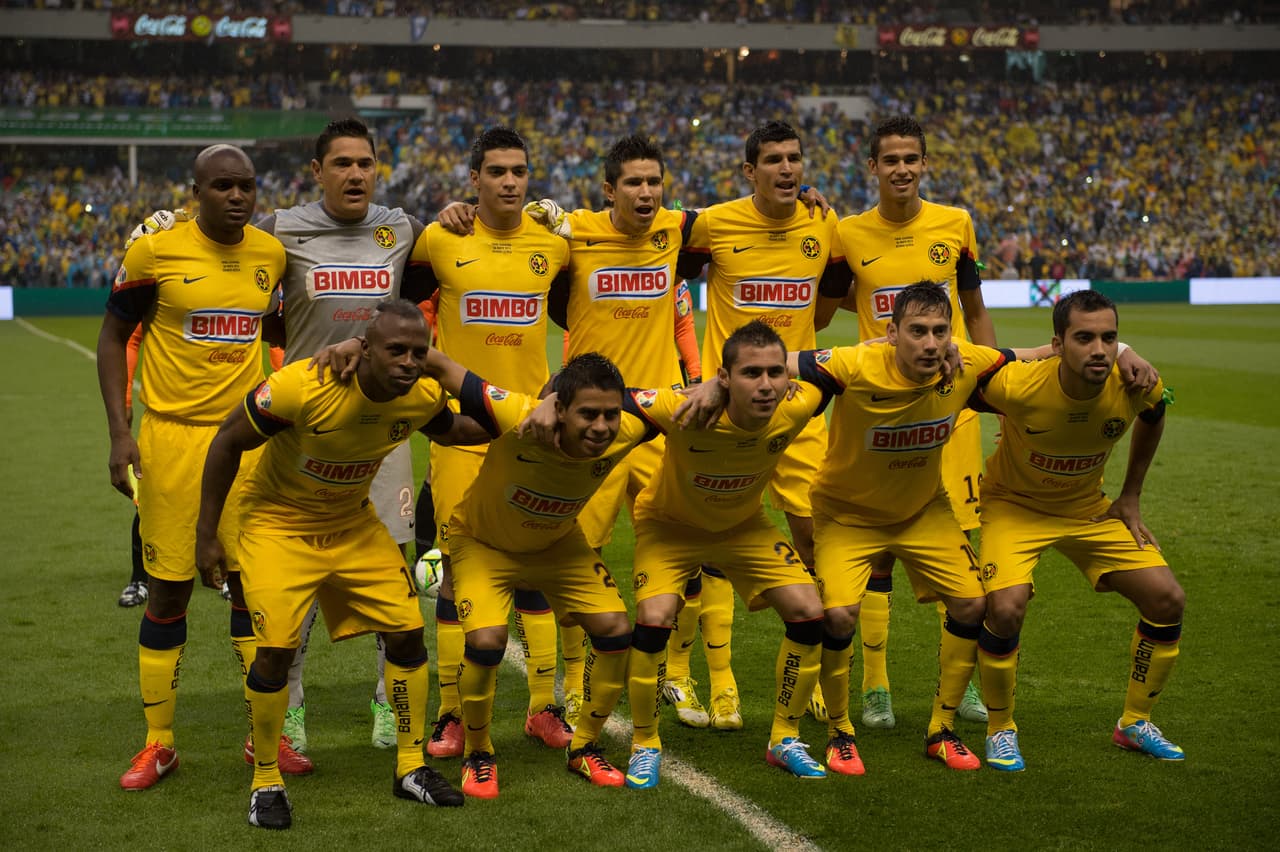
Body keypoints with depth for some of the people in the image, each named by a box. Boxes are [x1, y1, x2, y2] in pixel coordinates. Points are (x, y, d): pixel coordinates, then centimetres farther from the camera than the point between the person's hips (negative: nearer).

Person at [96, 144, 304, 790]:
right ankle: (158, 744, 16)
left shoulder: (273, 254, 3)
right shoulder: (155, 251, -8)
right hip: (173, 439, -3)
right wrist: (119, 432, -6)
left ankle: (265, 735, 17)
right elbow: (113, 336, 1)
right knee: (168, 590, 2)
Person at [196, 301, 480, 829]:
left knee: (407, 631, 1)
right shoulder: (302, 386, -33)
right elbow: (228, 443, -17)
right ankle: (266, 783, 5)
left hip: (353, 525, 5)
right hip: (278, 523, -5)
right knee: (276, 649, -16)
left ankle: (412, 768, 19)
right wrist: (206, 536, -14)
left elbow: (451, 430, 10)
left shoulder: (421, 397, -17)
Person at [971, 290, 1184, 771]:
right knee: (1005, 607, -27)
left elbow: (1152, 418, 4)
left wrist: (1130, 496, 5)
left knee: (1168, 601, -3)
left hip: (1088, 508, 4)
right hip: (1015, 504, -4)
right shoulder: (1017, 387, -34)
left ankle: (1134, 723, 19)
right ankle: (1000, 730, -1)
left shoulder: (1135, 386, -22)